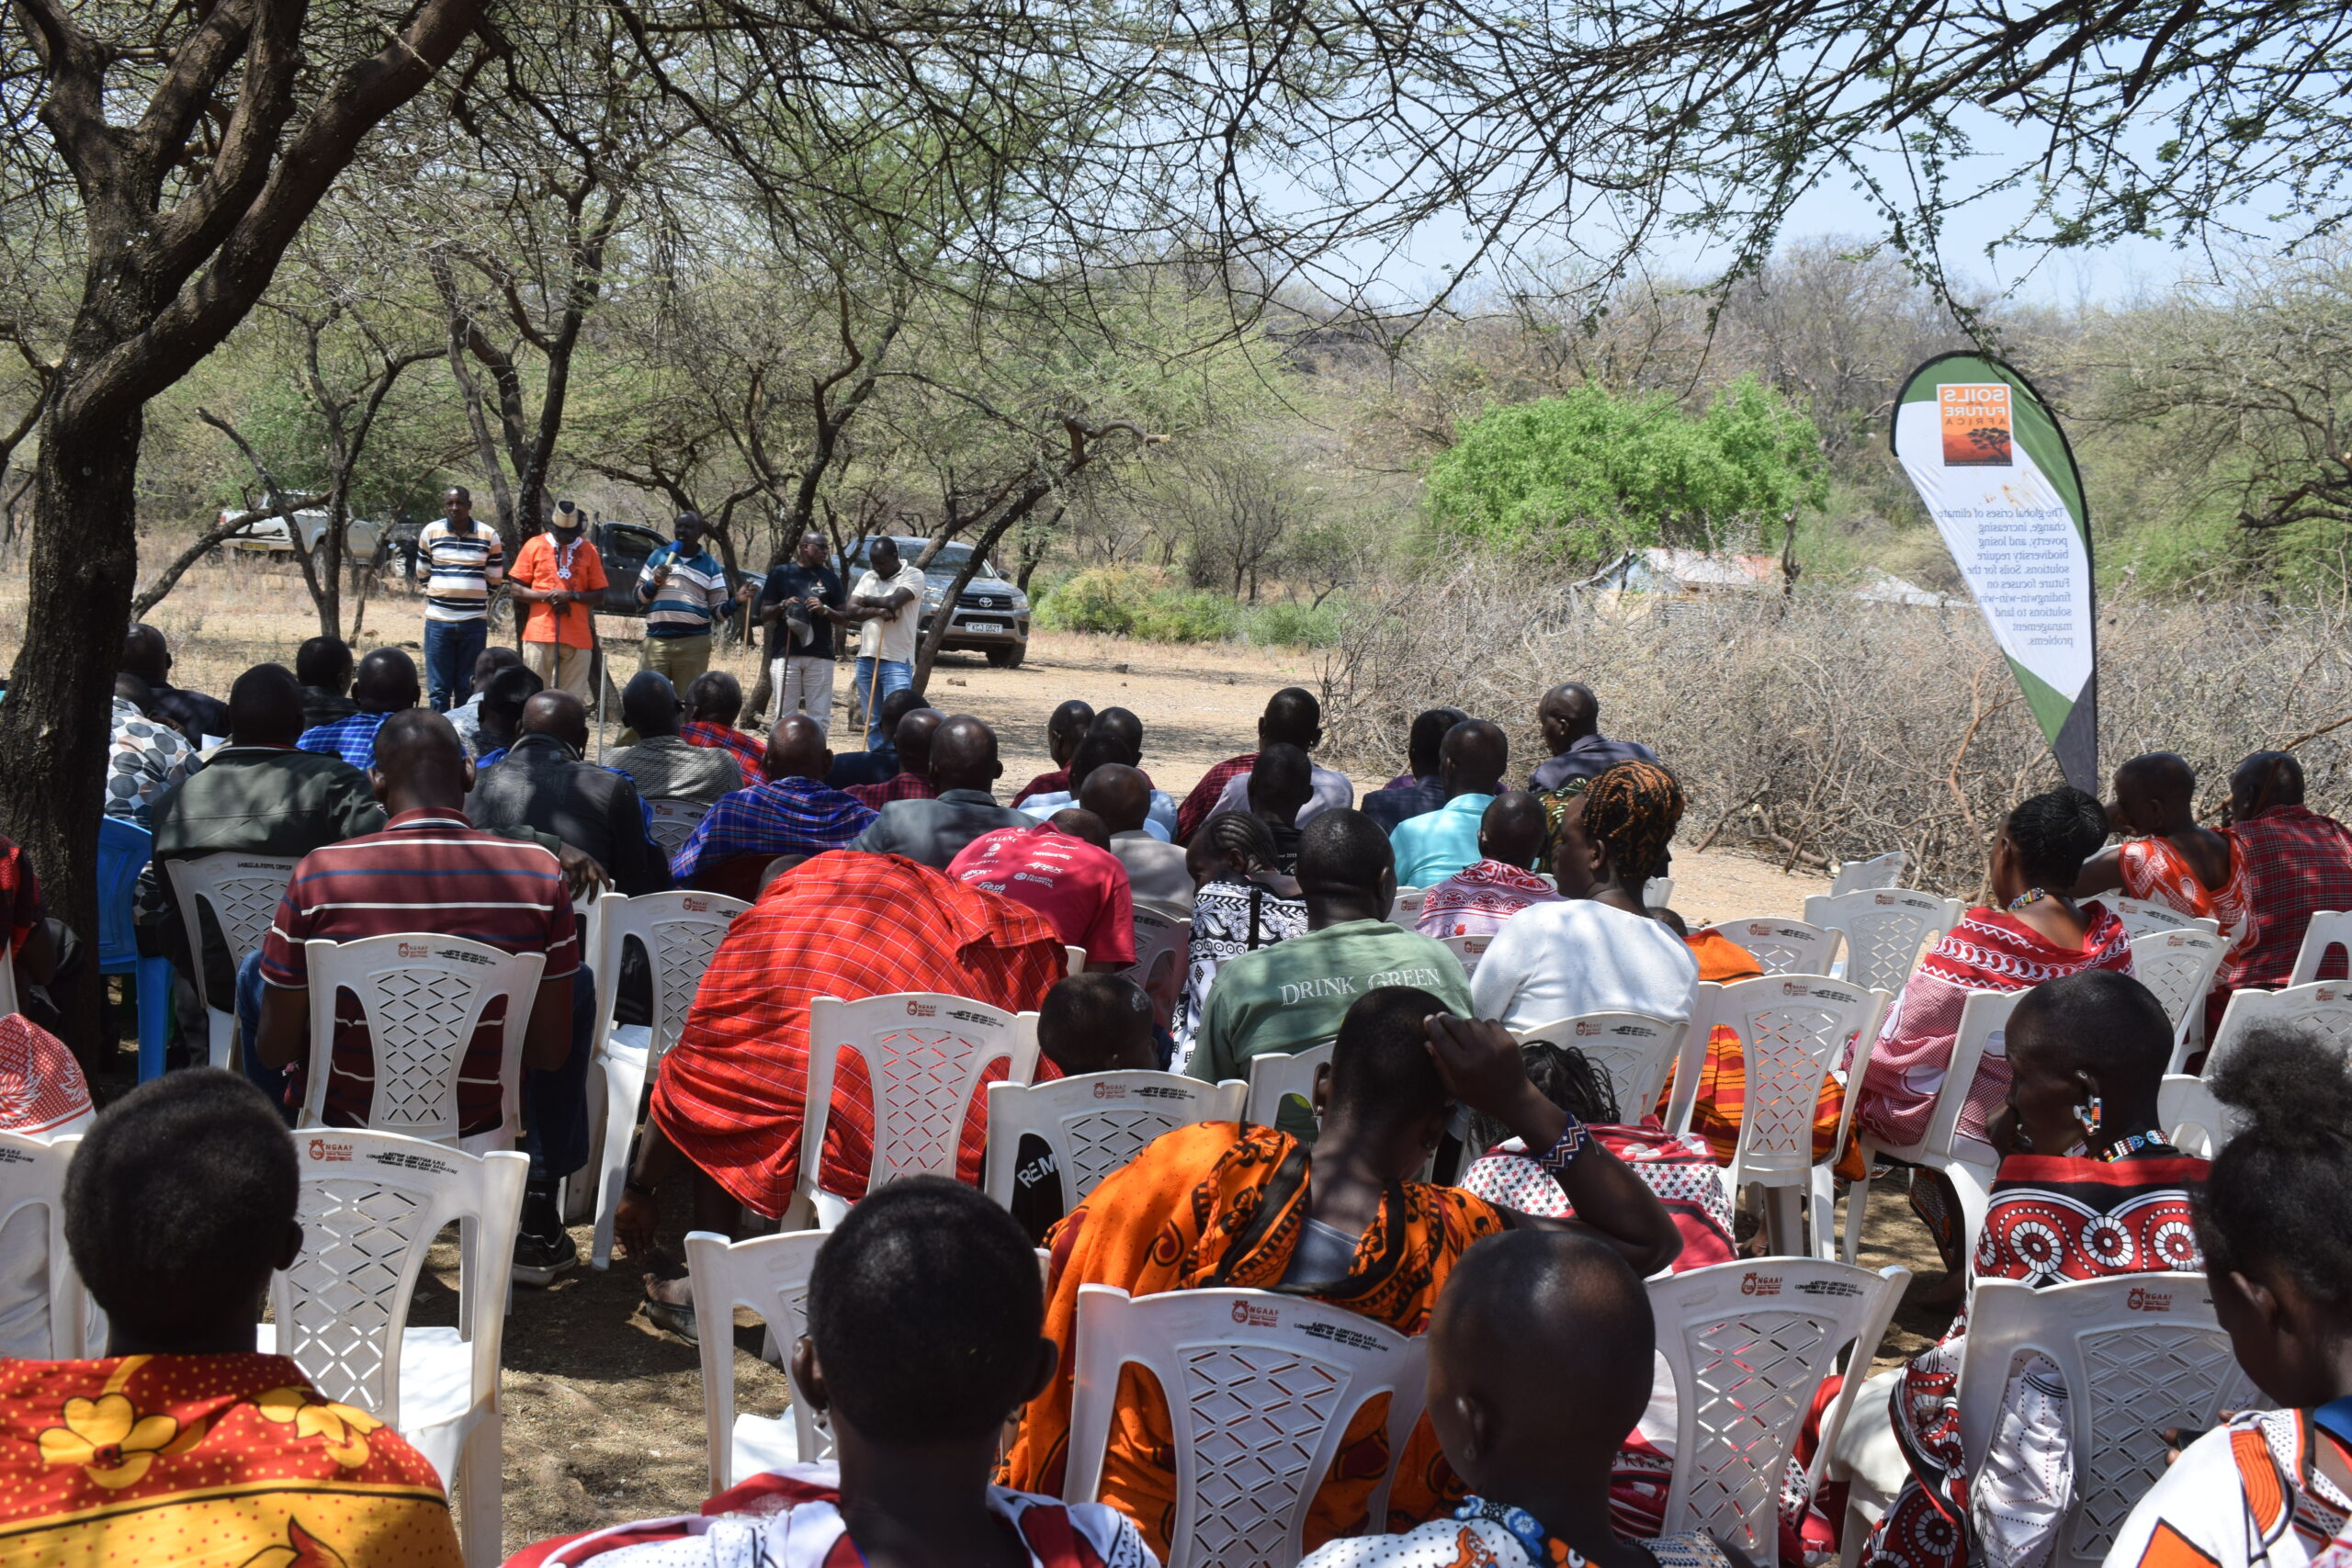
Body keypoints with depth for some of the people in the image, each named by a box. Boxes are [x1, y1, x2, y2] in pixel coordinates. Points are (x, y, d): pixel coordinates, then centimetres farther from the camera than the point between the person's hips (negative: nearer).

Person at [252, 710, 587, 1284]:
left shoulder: (319, 875, -17)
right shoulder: (539, 875, -14)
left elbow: (275, 1049, -9)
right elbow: (551, 1052, -9)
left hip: (347, 1117, 0)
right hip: (480, 1120, 0)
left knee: (256, 978, 28)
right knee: (579, 994, 28)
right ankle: (538, 1222, 33)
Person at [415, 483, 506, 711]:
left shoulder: (489, 535, 0)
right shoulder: (430, 532, 3)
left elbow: (495, 578, 9)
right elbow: (423, 572, 17)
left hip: (475, 621, 0)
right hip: (438, 620, 0)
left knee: (468, 689, 6)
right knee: (438, 689, 2)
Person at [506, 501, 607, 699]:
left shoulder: (588, 551, 10)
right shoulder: (534, 545, 7)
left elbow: (599, 595, 9)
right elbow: (515, 588, 5)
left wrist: (572, 596, -10)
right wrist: (547, 596, -11)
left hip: (578, 637, 1)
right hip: (540, 634, -1)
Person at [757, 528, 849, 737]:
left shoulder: (830, 577, 12)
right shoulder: (780, 573, 8)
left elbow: (845, 620, 12)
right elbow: (764, 615, 8)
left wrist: (825, 610, -8)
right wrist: (783, 606, -12)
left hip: (820, 656, 2)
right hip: (785, 655, -2)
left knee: (820, 718, 0)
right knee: (785, 716, -1)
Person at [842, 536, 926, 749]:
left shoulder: (913, 576, -3)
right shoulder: (868, 578, 13)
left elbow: (893, 602, -18)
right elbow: (851, 611, 3)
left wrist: (867, 600, -1)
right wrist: (877, 611, -14)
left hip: (897, 662, -6)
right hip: (866, 659, 6)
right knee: (872, 723, 9)